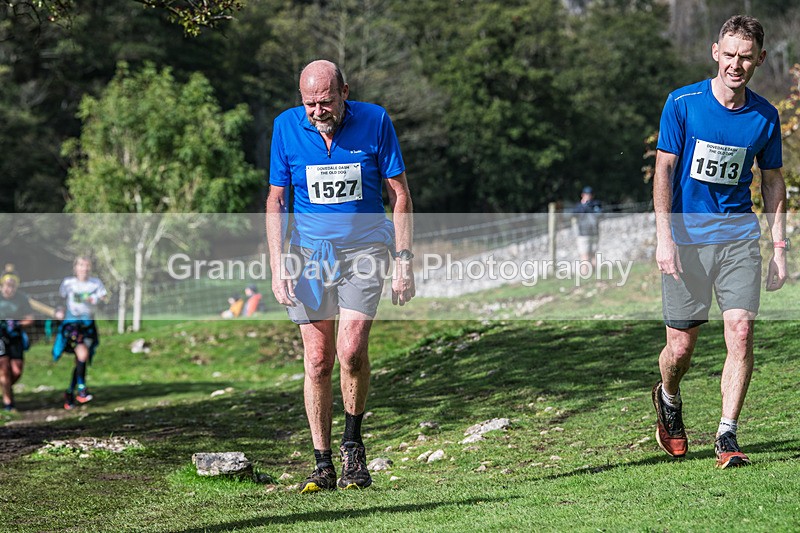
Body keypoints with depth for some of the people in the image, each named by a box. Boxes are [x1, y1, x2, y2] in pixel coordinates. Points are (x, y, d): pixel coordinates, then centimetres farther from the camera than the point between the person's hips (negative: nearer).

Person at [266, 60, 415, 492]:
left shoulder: (374, 121, -6)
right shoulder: (287, 126, -3)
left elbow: (399, 194, 0)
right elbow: (275, 200, 3)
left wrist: (404, 261, -5)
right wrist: (277, 266, -6)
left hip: (364, 250, -1)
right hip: (310, 253, 2)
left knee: (351, 351, -17)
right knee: (317, 361, 0)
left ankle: (353, 444, 5)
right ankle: (322, 466, 8)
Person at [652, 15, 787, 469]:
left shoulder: (765, 116, 3)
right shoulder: (683, 103, -6)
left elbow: (774, 181, 13)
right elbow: (664, 171, -5)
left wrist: (780, 247, 8)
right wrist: (664, 237, -13)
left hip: (739, 235, 2)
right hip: (686, 238, -2)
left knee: (741, 332, -12)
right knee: (680, 348, 1)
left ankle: (727, 437, -2)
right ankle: (669, 399, 35)